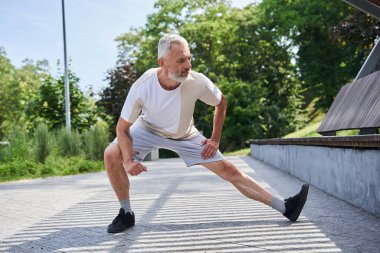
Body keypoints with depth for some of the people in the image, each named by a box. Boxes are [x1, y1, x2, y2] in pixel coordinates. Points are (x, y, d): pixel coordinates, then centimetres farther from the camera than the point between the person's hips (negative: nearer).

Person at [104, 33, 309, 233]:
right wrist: (128, 160, -34)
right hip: (148, 129, 0)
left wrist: (215, 140, -5)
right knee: (112, 154, -25)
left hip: (184, 136, 0)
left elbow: (221, 103, -6)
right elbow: (122, 127, -20)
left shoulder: (198, 82, -29)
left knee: (228, 170, -6)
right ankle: (126, 214, -5)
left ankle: (284, 207, 1)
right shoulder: (142, 87, -33)